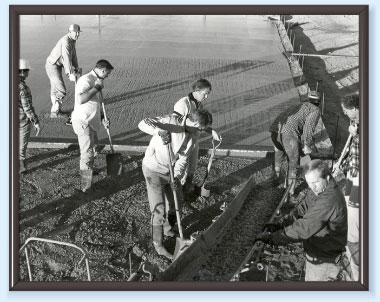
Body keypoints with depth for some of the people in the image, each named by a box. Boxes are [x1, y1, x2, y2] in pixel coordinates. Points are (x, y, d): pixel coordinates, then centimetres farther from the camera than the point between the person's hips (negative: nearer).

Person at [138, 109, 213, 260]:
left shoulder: (190, 140, 1)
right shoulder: (171, 121, -18)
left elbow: (182, 162, -6)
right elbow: (143, 124, -27)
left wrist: (177, 178, -26)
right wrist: (159, 130, -46)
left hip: (170, 172, 7)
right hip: (153, 171, -7)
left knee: (175, 206, 19)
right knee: (159, 210, -2)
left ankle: (166, 227, 49)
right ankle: (158, 244, 17)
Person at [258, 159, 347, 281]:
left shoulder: (329, 201, -32)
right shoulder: (322, 191, 0)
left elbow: (304, 228, -34)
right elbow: (303, 209, 0)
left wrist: (272, 238, -31)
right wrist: (280, 224, -14)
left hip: (323, 261, -9)